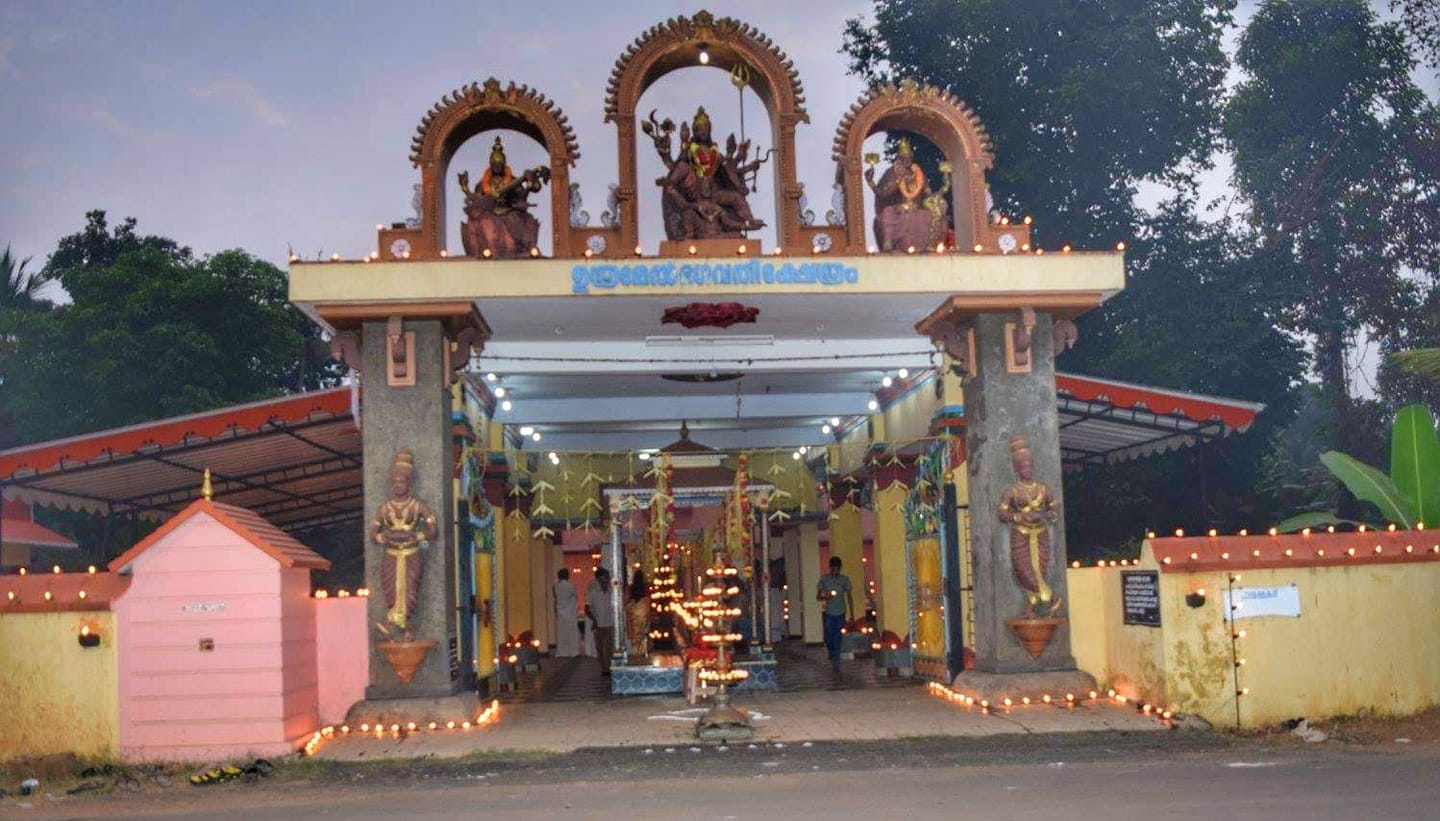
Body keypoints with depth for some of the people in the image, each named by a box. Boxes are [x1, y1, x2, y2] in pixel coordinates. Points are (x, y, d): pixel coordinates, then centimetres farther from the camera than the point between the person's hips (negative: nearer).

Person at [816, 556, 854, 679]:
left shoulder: (844, 579, 3)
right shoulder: (824, 579, 2)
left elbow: (849, 597, 8)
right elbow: (818, 596, 4)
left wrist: (852, 614, 3)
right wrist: (825, 597, -19)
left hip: (840, 613, 0)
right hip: (827, 613, 0)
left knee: (837, 641, -2)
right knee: (828, 639, -4)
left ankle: (836, 666, 1)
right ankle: (833, 660, 23)